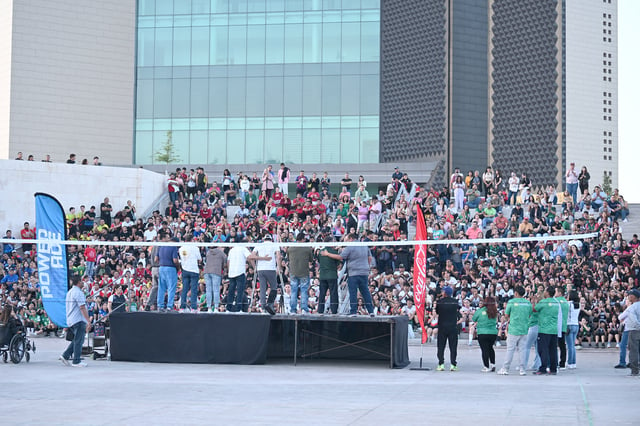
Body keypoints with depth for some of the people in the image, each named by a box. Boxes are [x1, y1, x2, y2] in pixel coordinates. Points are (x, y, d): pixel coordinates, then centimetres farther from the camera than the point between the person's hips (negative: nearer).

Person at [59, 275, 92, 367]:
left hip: (71, 320, 9)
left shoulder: (69, 292, 16)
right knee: (79, 340, -3)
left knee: (77, 340, 17)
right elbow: (82, 308, -20)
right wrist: (89, 321, -20)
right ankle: (76, 361, 0)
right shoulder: (78, 292, -14)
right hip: (79, 320, -9)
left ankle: (65, 356, 11)